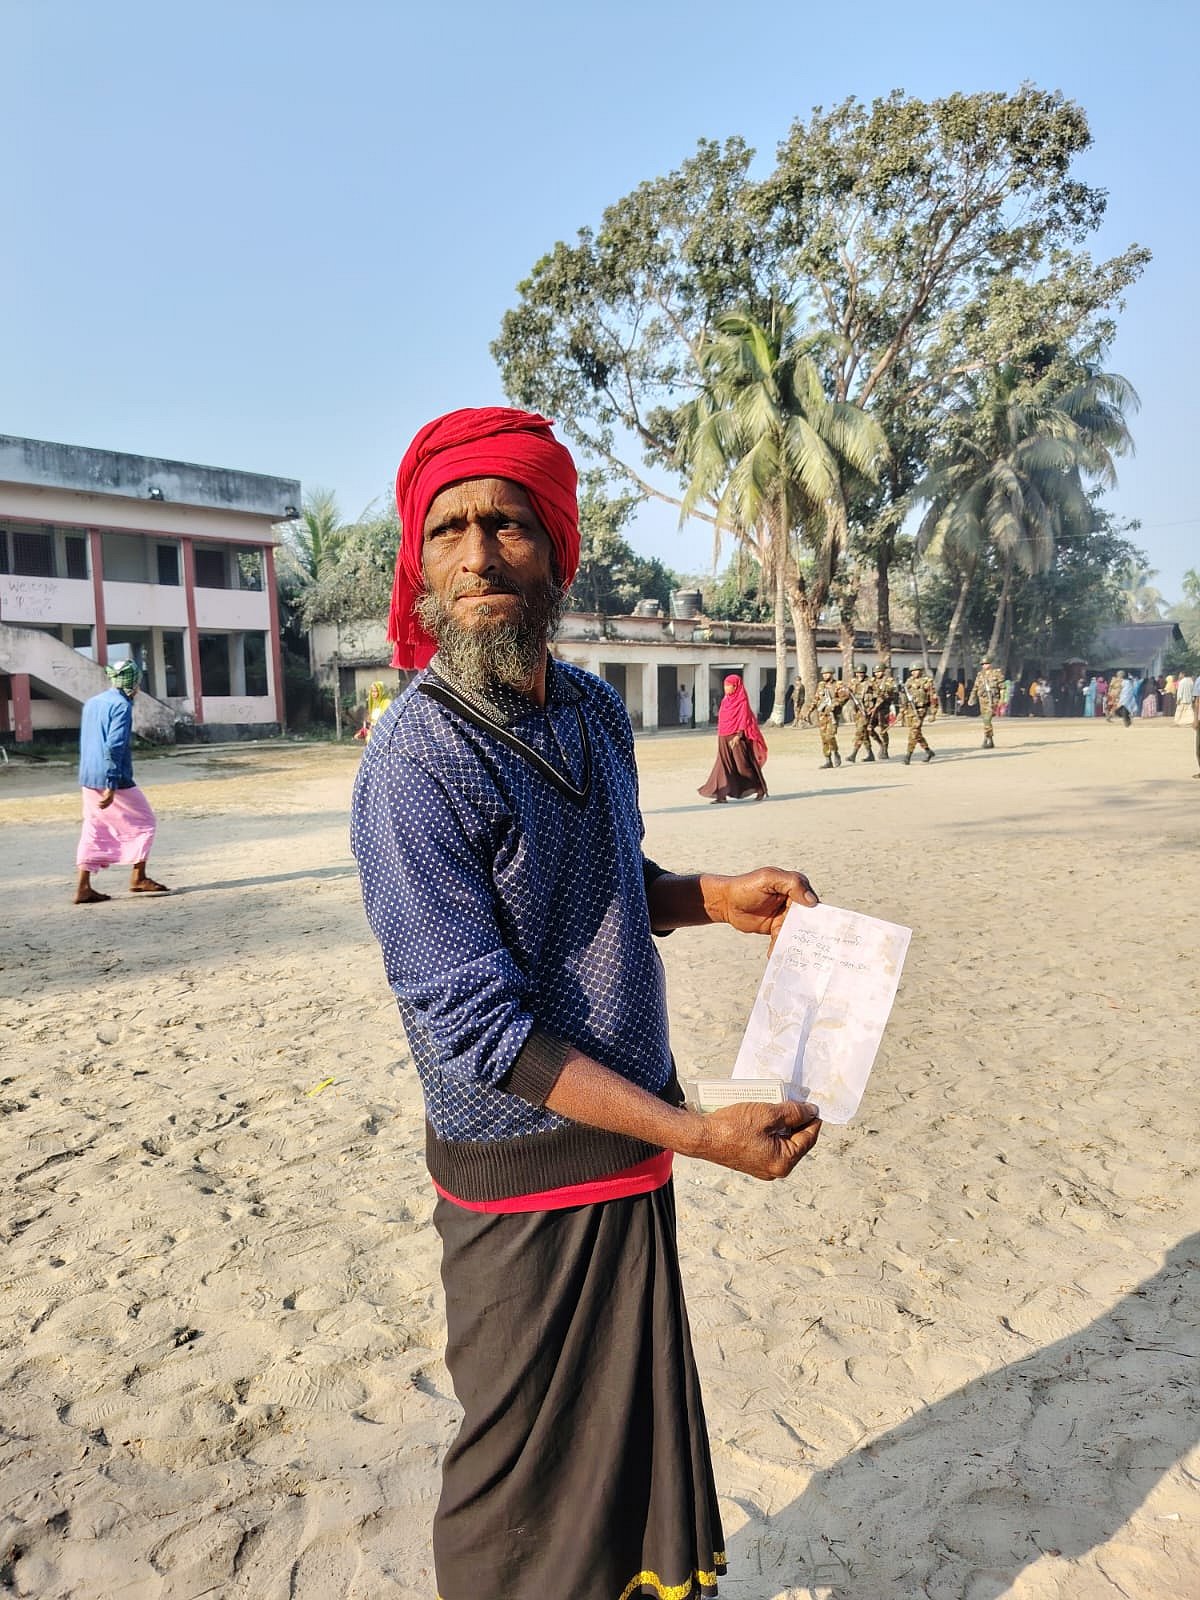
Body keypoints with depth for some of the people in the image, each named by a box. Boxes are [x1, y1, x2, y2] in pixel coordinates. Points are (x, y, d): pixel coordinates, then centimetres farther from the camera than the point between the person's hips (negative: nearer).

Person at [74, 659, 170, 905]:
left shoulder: (91, 703, 14)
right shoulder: (122, 706, -12)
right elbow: (114, 747, -21)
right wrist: (112, 787, -23)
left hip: (88, 780, 8)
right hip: (114, 780, -8)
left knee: (93, 833, 10)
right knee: (144, 823, 6)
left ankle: (83, 887, 7)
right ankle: (138, 878, 6)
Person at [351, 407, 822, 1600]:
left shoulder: (596, 712, 2)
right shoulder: (417, 763, -23)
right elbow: (481, 1033, -23)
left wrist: (716, 898, -3)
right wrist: (700, 1134, -22)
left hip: (633, 1151, 7)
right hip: (525, 1178, -7)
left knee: (641, 1424, 25)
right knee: (529, 1469, 14)